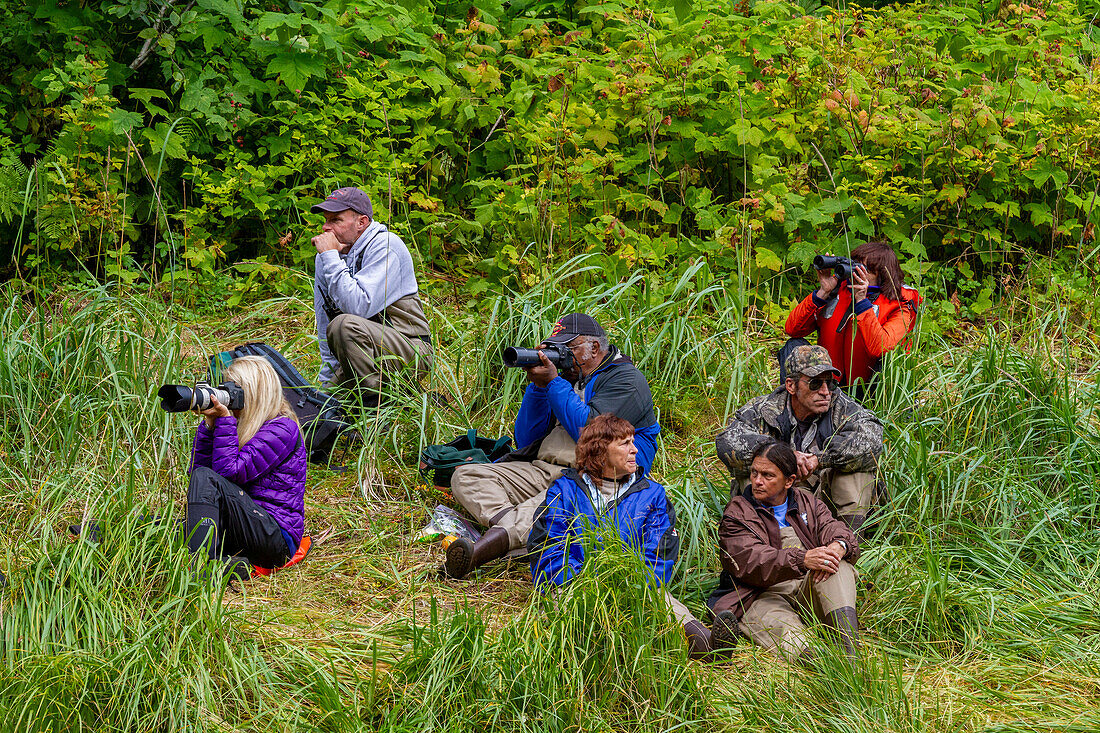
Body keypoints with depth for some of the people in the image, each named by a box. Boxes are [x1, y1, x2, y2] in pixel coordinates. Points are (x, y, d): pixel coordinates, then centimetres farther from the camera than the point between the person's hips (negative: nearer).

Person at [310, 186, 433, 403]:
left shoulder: (385, 246, -15)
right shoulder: (325, 258, 9)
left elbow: (359, 307, -29)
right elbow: (324, 324, 14)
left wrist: (331, 257, -23)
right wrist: (328, 380, 11)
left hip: (410, 351, -8)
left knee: (343, 325, -32)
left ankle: (373, 402, -21)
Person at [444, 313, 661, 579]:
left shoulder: (625, 379, 2)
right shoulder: (569, 378, 25)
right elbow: (526, 440, 18)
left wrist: (552, 382, -7)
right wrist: (537, 385, 5)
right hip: (543, 470, 8)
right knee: (465, 476, -12)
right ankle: (506, 518, -41)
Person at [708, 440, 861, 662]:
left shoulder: (808, 503, 21)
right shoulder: (736, 513, 6)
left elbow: (837, 531, 6)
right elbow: (752, 561, -13)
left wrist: (838, 547, -23)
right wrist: (803, 559, -30)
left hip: (808, 589, 4)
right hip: (764, 595, -3)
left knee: (836, 565, -28)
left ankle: (850, 648, -47)